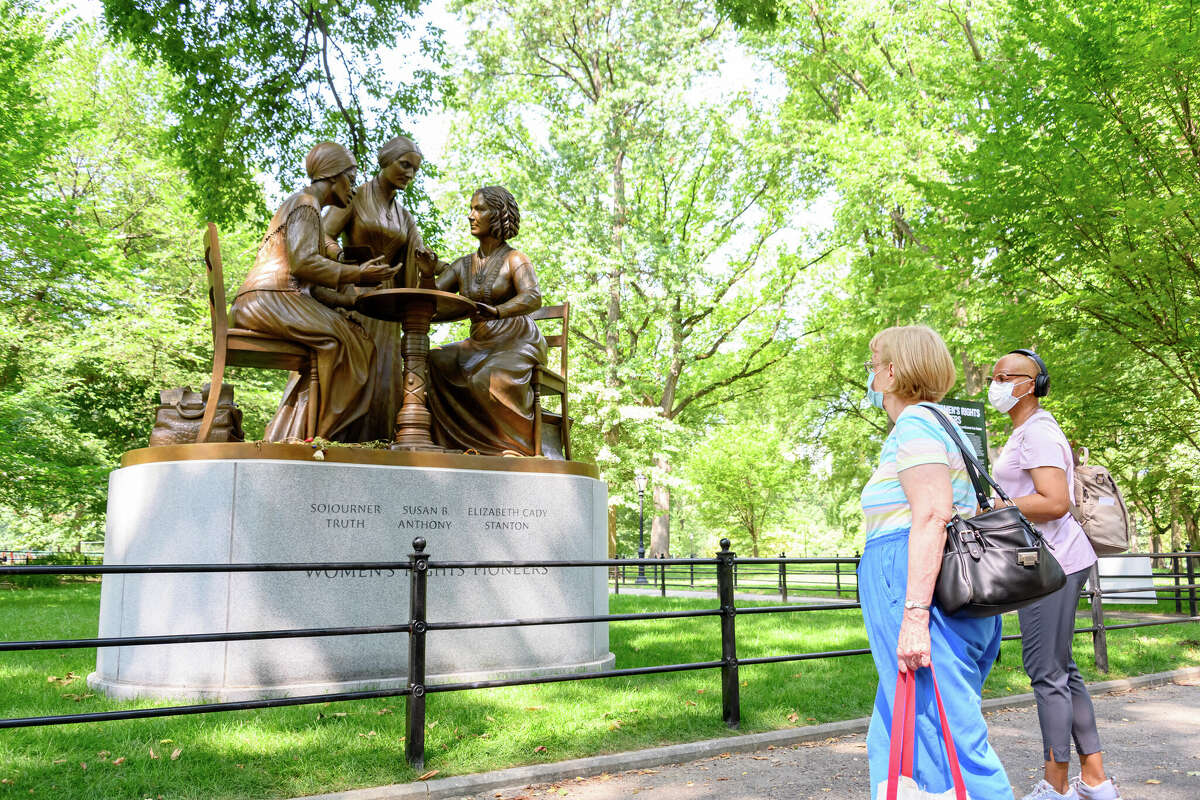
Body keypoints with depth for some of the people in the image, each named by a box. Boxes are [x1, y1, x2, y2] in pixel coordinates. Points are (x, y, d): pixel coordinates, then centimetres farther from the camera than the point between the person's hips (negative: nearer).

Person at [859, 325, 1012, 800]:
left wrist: (914, 614, -25)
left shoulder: (914, 423, -8)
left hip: (917, 589, -11)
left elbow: (932, 516, -19)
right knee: (896, 743, 15)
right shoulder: (943, 424, 23)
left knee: (945, 740, -9)